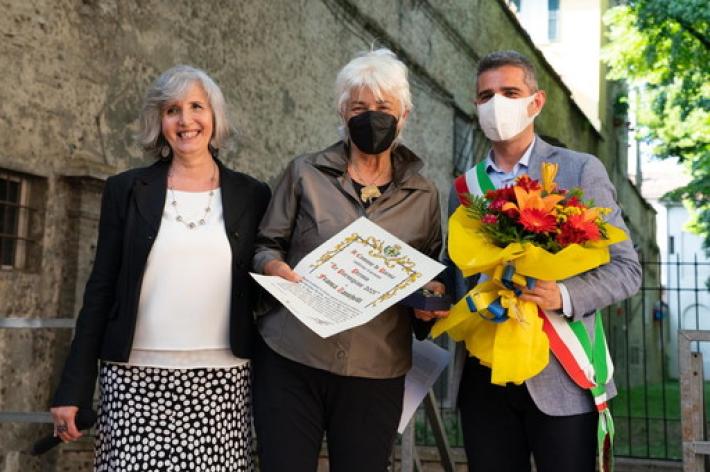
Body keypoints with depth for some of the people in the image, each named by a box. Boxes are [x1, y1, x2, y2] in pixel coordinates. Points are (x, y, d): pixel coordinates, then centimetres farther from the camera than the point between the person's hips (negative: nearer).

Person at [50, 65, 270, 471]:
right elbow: (101, 290, 5)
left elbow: (265, 291, 9)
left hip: (221, 382, 0)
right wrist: (73, 388, 1)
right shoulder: (127, 190, 5)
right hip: (136, 380, 0)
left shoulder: (252, 195, 6)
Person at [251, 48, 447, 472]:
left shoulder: (423, 196, 8)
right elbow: (266, 245, 7)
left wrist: (431, 299, -6)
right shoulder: (305, 174, 4)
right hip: (290, 362, -1)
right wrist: (272, 265, -14)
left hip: (375, 375, 1)